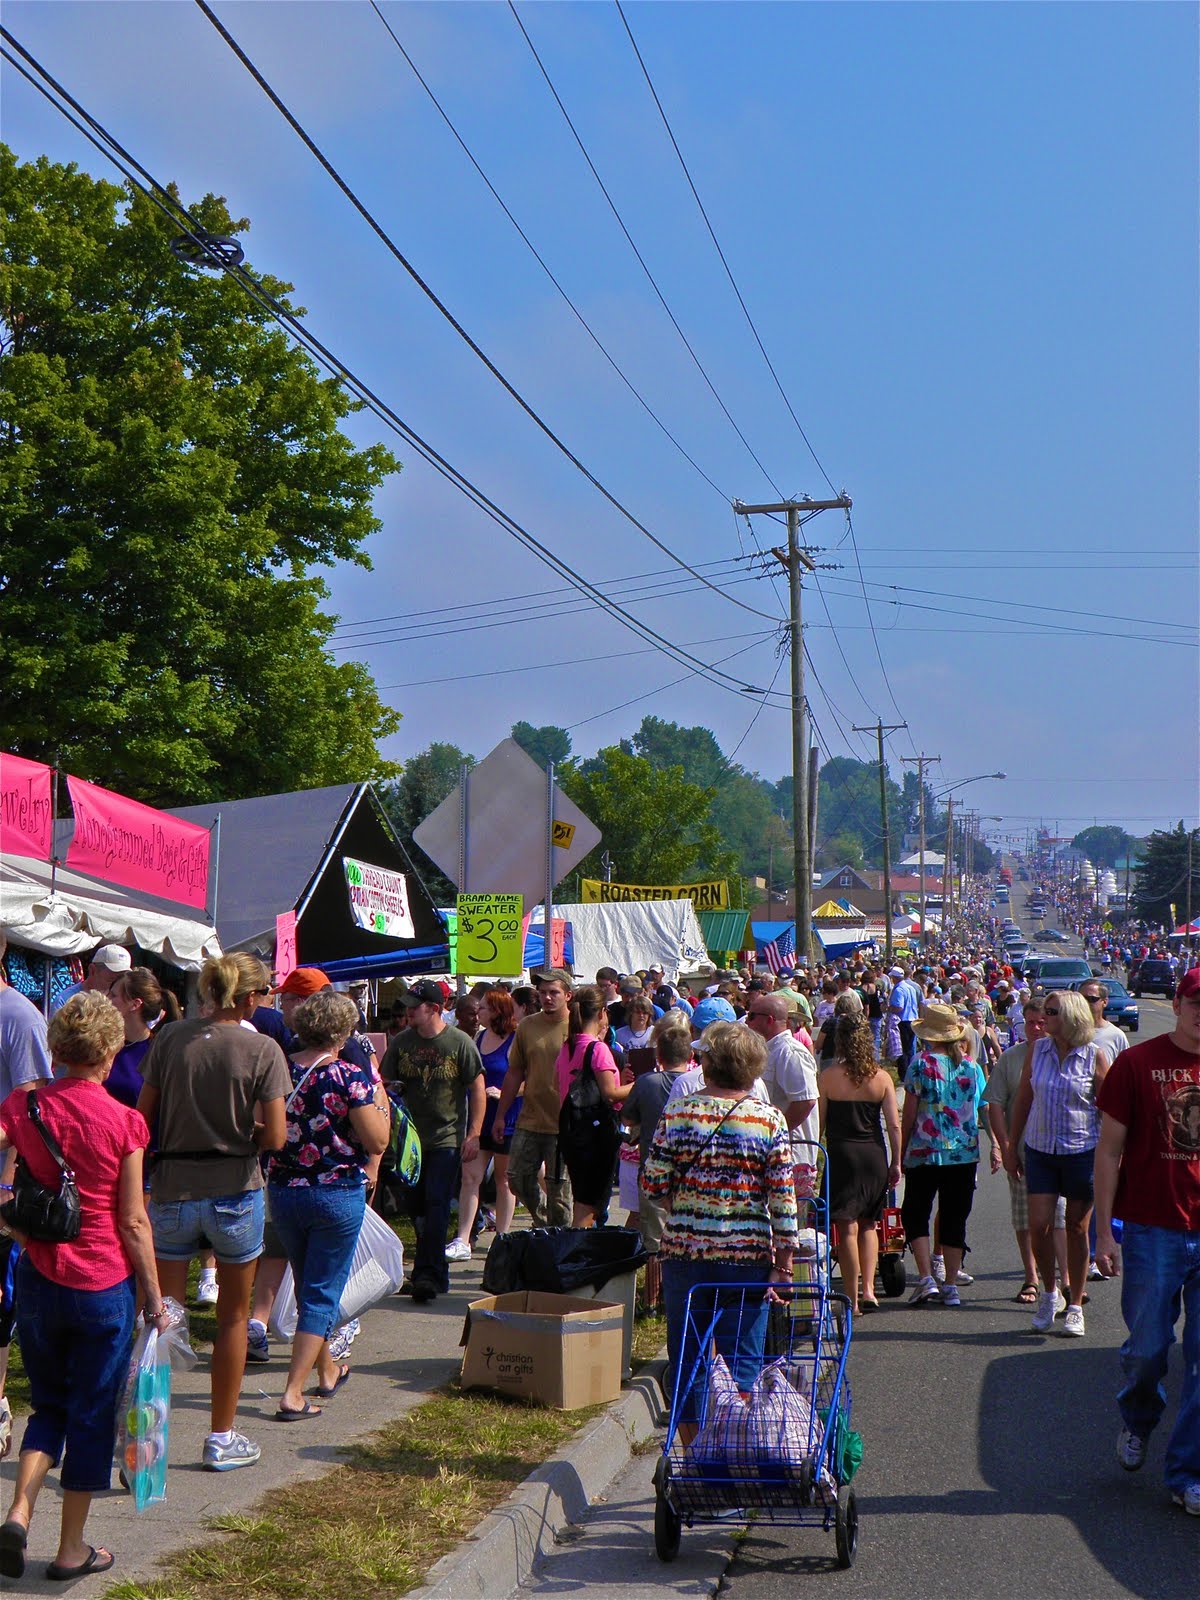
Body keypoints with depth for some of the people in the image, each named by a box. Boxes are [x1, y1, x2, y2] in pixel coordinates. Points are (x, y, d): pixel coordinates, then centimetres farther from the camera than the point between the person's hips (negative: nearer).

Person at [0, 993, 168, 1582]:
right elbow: (133, 1221, -9)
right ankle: (72, 1549, 19)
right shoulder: (123, 1122, -12)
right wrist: (154, 1296, 1)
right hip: (106, 1286, -3)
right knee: (92, 1415, 11)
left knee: (49, 1405, 21)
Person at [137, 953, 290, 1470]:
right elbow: (274, 1137, -13)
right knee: (233, 1317, 14)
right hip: (235, 1192, -2)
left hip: (172, 1190, 2)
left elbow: (142, 1117, 0)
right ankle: (221, 1439, 23)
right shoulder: (262, 1049, -10)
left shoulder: (170, 1038, -2)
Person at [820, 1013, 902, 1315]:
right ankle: (868, 1289, 10)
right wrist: (895, 1162, 8)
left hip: (841, 1154, -3)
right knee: (868, 1225, 19)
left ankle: (852, 1299, 2)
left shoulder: (827, 1077, -7)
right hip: (874, 1154, 3)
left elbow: (819, 1123, -5)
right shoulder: (882, 1077, 0)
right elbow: (894, 1124, 0)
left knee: (848, 1228, 1)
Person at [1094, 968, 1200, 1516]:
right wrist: (1105, 1230, -5)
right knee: (1146, 1351, 6)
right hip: (1151, 1230, -2)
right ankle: (1137, 1420, 38)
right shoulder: (1136, 1063, -4)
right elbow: (1110, 1150, -1)